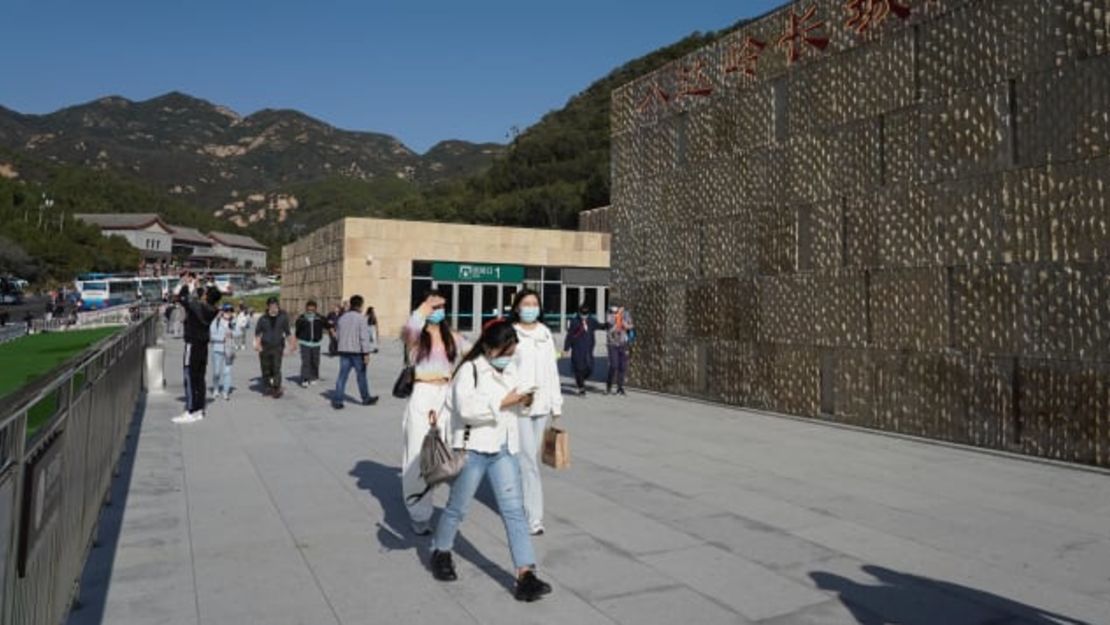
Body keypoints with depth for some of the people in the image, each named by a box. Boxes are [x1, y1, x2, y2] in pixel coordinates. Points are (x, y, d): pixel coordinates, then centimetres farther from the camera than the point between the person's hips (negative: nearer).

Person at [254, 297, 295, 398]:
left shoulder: (283, 317, 3)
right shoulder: (263, 319, 3)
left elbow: (287, 332, 12)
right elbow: (257, 332, 9)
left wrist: (291, 343, 8)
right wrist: (257, 343, -5)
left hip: (277, 347, -1)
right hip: (265, 347, 1)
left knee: (276, 368, -11)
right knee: (266, 369, 7)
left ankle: (277, 388, -10)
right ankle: (267, 388, 19)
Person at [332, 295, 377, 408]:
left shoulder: (342, 317, 8)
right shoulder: (360, 318, -12)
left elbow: (337, 335, 15)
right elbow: (364, 337, -17)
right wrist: (366, 353, -17)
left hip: (344, 351, 5)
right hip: (357, 351, -5)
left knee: (342, 375, 4)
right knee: (361, 376, 9)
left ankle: (337, 400, -3)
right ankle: (366, 398, 23)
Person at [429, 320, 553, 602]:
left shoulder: (510, 372, 9)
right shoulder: (469, 370, -13)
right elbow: (467, 407, -27)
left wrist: (522, 401, 4)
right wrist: (503, 401, -25)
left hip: (503, 451, 5)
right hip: (472, 450, -5)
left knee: (514, 510, -2)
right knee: (458, 507, 11)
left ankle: (525, 575, -2)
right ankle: (440, 553, 37)